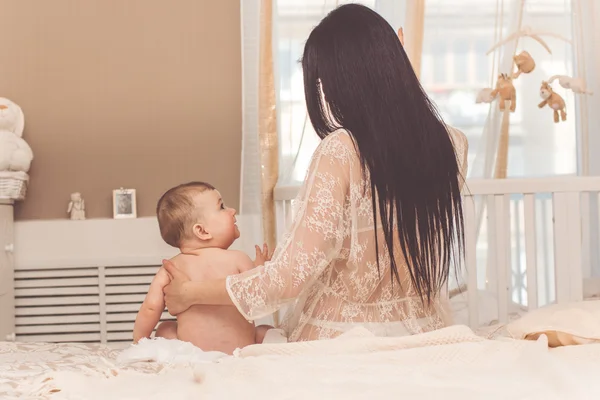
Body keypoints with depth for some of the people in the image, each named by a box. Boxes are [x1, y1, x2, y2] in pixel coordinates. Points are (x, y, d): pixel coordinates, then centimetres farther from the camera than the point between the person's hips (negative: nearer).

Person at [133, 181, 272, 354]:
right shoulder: (237, 260, -9)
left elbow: (150, 307, -8)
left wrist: (139, 342, 7)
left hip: (194, 355, 2)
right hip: (240, 350, -1)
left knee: (165, 328, 27)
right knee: (265, 331, 25)